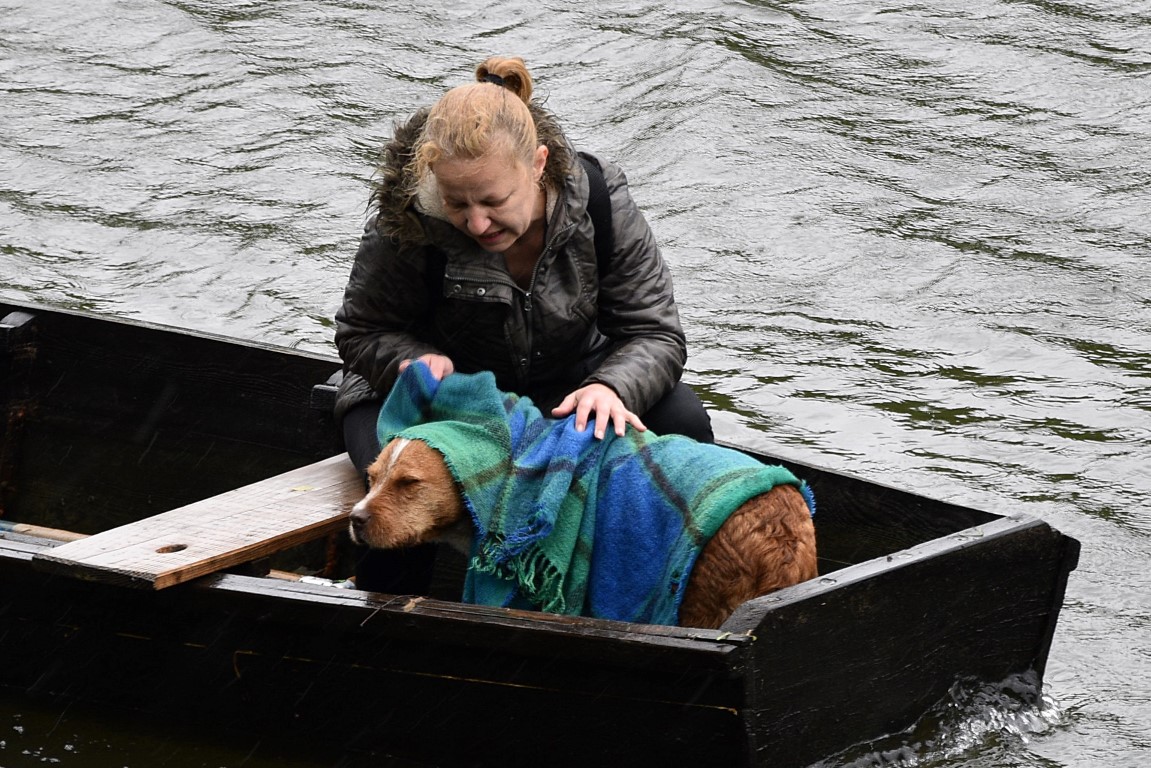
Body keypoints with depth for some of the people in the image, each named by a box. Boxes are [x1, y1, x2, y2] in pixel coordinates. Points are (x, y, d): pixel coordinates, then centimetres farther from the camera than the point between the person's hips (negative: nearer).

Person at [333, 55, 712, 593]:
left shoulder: (599, 202, -22)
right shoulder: (409, 224, -27)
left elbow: (655, 333, -19)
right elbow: (363, 332, -12)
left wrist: (612, 387, -42)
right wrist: (418, 361, -36)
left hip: (567, 378, 2)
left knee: (681, 425, -22)